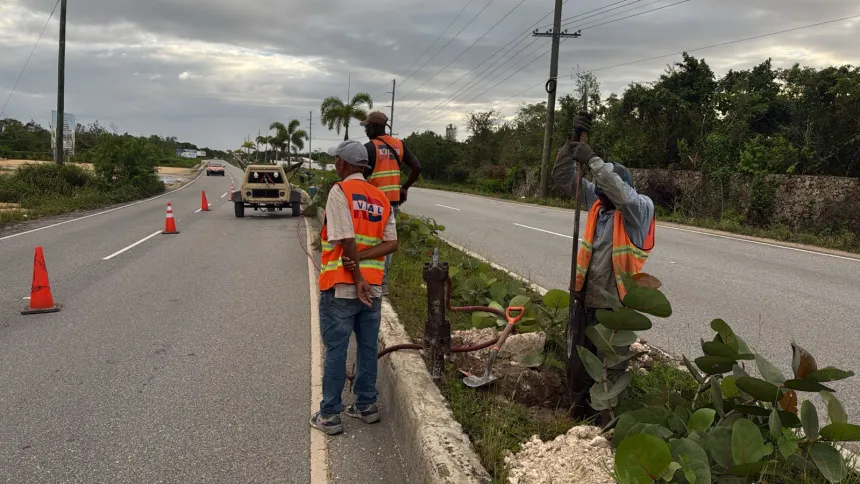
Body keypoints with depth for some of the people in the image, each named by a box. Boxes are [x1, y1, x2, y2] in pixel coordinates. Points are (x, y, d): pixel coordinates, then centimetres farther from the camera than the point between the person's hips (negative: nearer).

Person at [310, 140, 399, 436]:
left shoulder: (339, 192, -10)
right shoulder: (381, 198, 9)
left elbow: (347, 240, -19)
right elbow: (391, 243, -1)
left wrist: (357, 278, -13)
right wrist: (363, 257, -10)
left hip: (341, 288, -6)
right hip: (373, 288, 6)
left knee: (335, 351, 3)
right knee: (368, 348, 15)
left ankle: (329, 416, 11)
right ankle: (366, 406, 26)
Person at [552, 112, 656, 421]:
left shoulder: (640, 209, -13)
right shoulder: (597, 201, 3)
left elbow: (620, 192, -35)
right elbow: (563, 176, 1)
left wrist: (592, 159, -31)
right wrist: (573, 142, -12)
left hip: (614, 302, -6)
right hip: (586, 296, 6)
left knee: (611, 366, 6)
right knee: (577, 361, 16)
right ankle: (579, 409, 34)